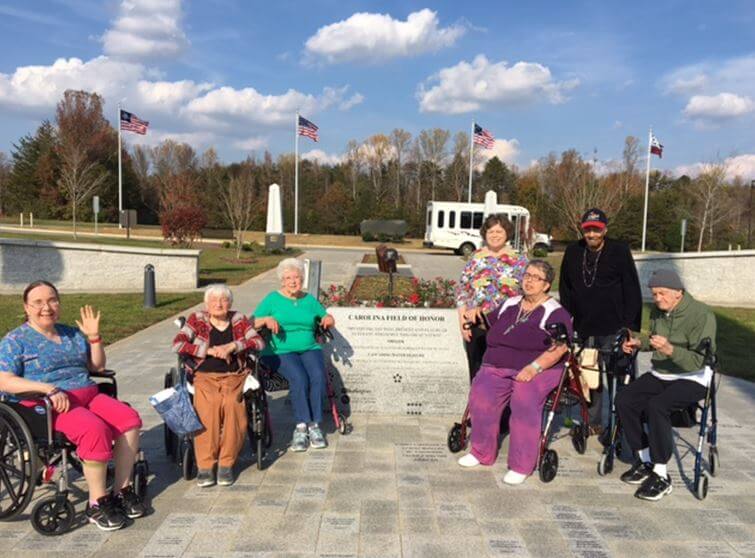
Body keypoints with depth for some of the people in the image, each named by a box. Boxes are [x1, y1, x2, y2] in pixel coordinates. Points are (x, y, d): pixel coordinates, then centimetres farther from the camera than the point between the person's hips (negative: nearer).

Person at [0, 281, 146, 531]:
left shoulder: (72, 334, 20)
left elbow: (97, 366, 22)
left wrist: (94, 337, 7)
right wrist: (49, 389, -22)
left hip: (89, 395, 6)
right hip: (50, 406, -5)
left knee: (129, 418, -21)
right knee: (94, 429, -34)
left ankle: (122, 490, -10)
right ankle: (97, 502, -20)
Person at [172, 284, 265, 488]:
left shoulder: (239, 319, 14)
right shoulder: (197, 319, 11)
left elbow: (259, 342, 3)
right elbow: (177, 344, -1)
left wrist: (232, 346, -11)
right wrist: (210, 350, -8)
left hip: (234, 377, 1)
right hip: (205, 376, -1)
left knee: (233, 404, -33)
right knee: (208, 406, -34)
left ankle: (226, 464, -22)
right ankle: (205, 465, -26)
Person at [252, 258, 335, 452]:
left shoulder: (309, 300, 18)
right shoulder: (272, 299, 9)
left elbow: (326, 318, 22)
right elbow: (252, 323, 2)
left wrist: (328, 319, 0)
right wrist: (266, 320, -17)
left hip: (309, 349, 3)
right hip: (280, 351, -2)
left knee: (318, 376, -27)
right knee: (299, 378, -31)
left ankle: (314, 425, -18)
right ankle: (302, 425, -19)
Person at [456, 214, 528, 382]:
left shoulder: (518, 260, 5)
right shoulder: (476, 258, 9)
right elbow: (462, 289, 8)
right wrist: (463, 321, -1)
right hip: (476, 326, 2)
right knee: (476, 372, 7)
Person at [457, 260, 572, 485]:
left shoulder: (555, 312, 1)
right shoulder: (509, 304, 19)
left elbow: (559, 347, -11)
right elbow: (488, 324, 34)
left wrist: (534, 367, -21)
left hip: (539, 368, -4)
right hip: (499, 367, 4)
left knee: (524, 402, -31)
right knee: (481, 394, -23)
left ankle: (521, 466, -17)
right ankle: (482, 452, -4)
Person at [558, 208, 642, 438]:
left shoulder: (619, 251, -4)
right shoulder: (573, 252, 7)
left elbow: (632, 291, -6)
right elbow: (565, 290, 14)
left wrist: (631, 328, -11)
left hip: (614, 329, -4)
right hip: (585, 330, 4)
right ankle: (593, 423, 23)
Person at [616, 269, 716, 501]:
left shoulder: (701, 315, -17)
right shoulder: (657, 311, 4)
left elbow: (698, 361, -23)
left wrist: (669, 349, -38)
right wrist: (639, 342, 4)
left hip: (691, 378, -7)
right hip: (659, 374, 7)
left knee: (656, 406, -33)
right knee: (624, 399, -17)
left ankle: (661, 476, -19)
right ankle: (645, 460, -1)